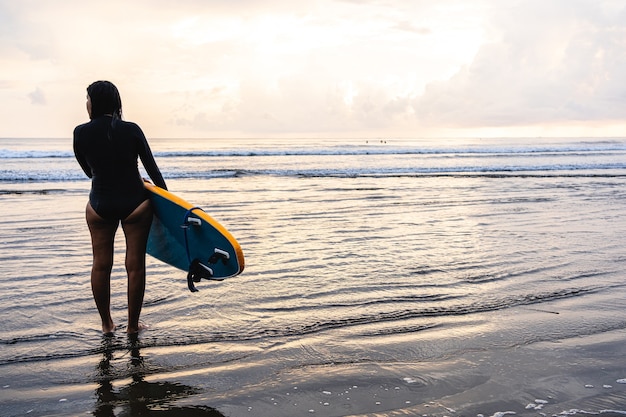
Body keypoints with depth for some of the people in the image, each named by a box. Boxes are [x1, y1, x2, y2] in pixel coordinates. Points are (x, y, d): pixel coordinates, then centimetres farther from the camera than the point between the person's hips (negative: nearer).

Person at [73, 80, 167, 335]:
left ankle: (107, 324, 23)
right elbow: (152, 169, -3)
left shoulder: (81, 133, -5)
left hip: (100, 207, 1)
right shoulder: (132, 130, -8)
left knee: (101, 265, 14)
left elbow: (88, 171, 8)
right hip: (135, 205, -1)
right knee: (135, 265, 7)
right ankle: (133, 325, 16)